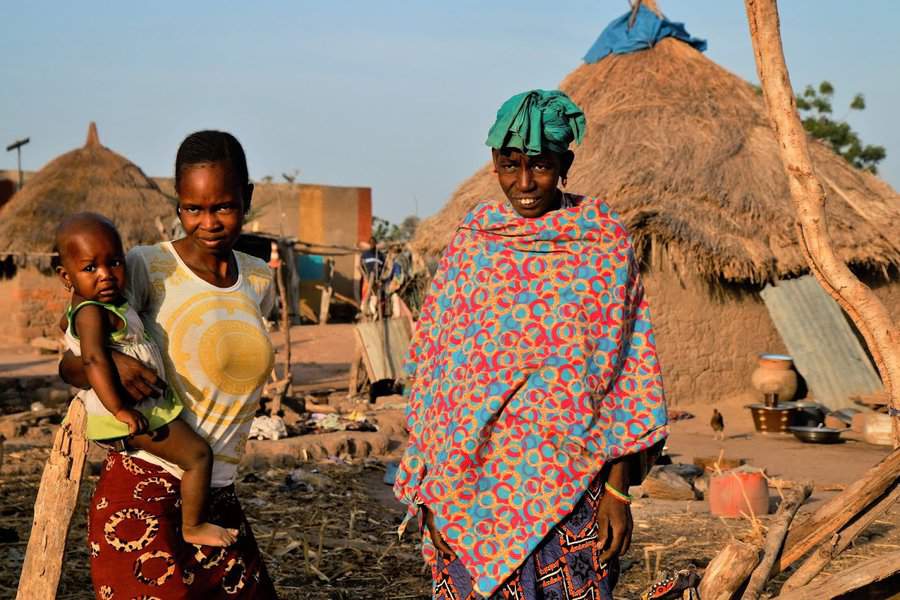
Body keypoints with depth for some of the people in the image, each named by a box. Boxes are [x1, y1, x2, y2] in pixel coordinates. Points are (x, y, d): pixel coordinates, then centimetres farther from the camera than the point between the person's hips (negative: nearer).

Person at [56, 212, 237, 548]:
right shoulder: (92, 313, -23)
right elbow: (94, 359, -35)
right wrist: (120, 409, -37)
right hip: (138, 413, -11)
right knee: (198, 454, -8)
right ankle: (193, 527, 1)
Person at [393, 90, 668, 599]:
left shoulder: (605, 247, -2)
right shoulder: (470, 245, 4)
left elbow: (626, 370, -1)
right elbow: (433, 364, 6)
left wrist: (618, 489, -6)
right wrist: (432, 489, 2)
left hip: (568, 485, -2)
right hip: (472, 488, 2)